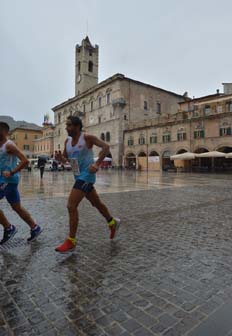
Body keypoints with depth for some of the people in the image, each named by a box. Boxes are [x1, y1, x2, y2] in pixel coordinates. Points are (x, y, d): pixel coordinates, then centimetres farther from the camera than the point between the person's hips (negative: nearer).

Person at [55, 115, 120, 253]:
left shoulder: (87, 137, -12)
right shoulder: (67, 141, 9)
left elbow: (106, 147, -17)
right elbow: (65, 157, 17)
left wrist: (97, 164, -28)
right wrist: (62, 159, -8)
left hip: (86, 175, -8)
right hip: (79, 176, 8)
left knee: (71, 206, -14)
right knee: (97, 203, 20)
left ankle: (71, 241, -1)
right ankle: (113, 223, 42)